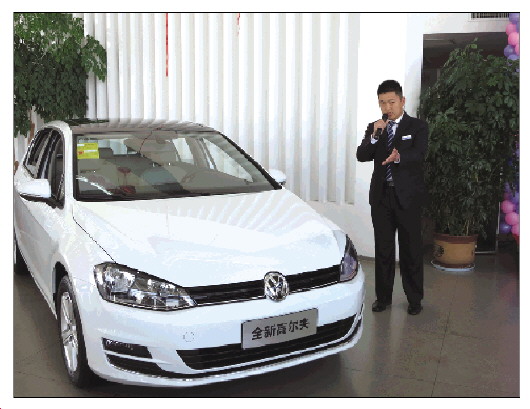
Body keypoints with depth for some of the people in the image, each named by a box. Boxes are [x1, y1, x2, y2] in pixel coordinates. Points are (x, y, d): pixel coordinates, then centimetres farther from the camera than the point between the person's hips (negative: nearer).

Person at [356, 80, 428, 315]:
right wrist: (374, 136, -18)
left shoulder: (418, 127, 0)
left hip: (408, 196, -3)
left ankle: (414, 299, 18)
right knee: (383, 248, 9)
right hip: (381, 196, 3)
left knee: (411, 249, 5)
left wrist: (398, 156, -38)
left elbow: (418, 154, -18)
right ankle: (383, 296, 21)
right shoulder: (374, 128, 10)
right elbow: (361, 156, -2)